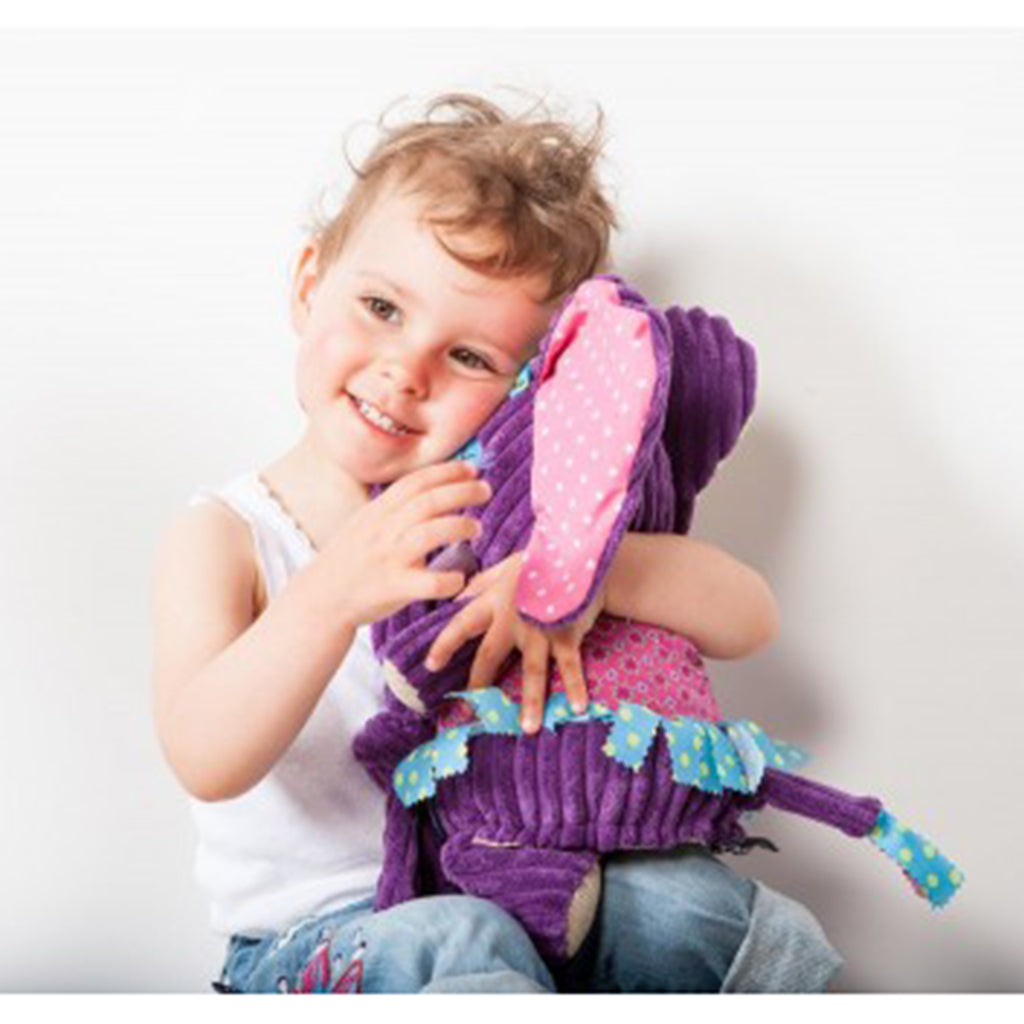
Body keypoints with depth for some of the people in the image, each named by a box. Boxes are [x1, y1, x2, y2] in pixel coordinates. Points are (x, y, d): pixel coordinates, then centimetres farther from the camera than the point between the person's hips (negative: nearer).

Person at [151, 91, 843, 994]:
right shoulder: (222, 537, -7)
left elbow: (748, 618, -8)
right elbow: (207, 765, -24)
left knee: (692, 904, -23)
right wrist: (333, 594, -41)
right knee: (459, 943, -34)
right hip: (316, 939, -3)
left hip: (520, 899, 3)